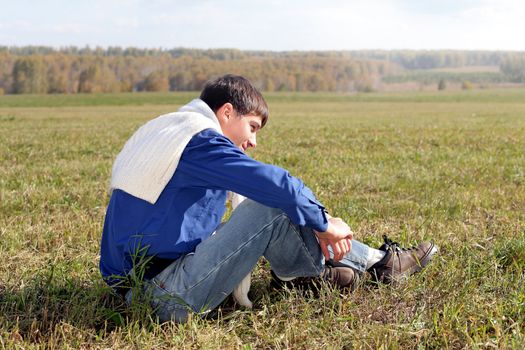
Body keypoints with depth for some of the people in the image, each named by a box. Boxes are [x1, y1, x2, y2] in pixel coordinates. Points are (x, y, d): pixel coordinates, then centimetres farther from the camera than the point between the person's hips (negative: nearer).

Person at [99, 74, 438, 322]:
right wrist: (324, 223, -7)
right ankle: (375, 264, 4)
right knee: (272, 208, -14)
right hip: (172, 299, -10)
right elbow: (277, 183, -20)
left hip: (134, 290, 10)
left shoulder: (159, 131, 18)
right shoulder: (201, 141, -14)